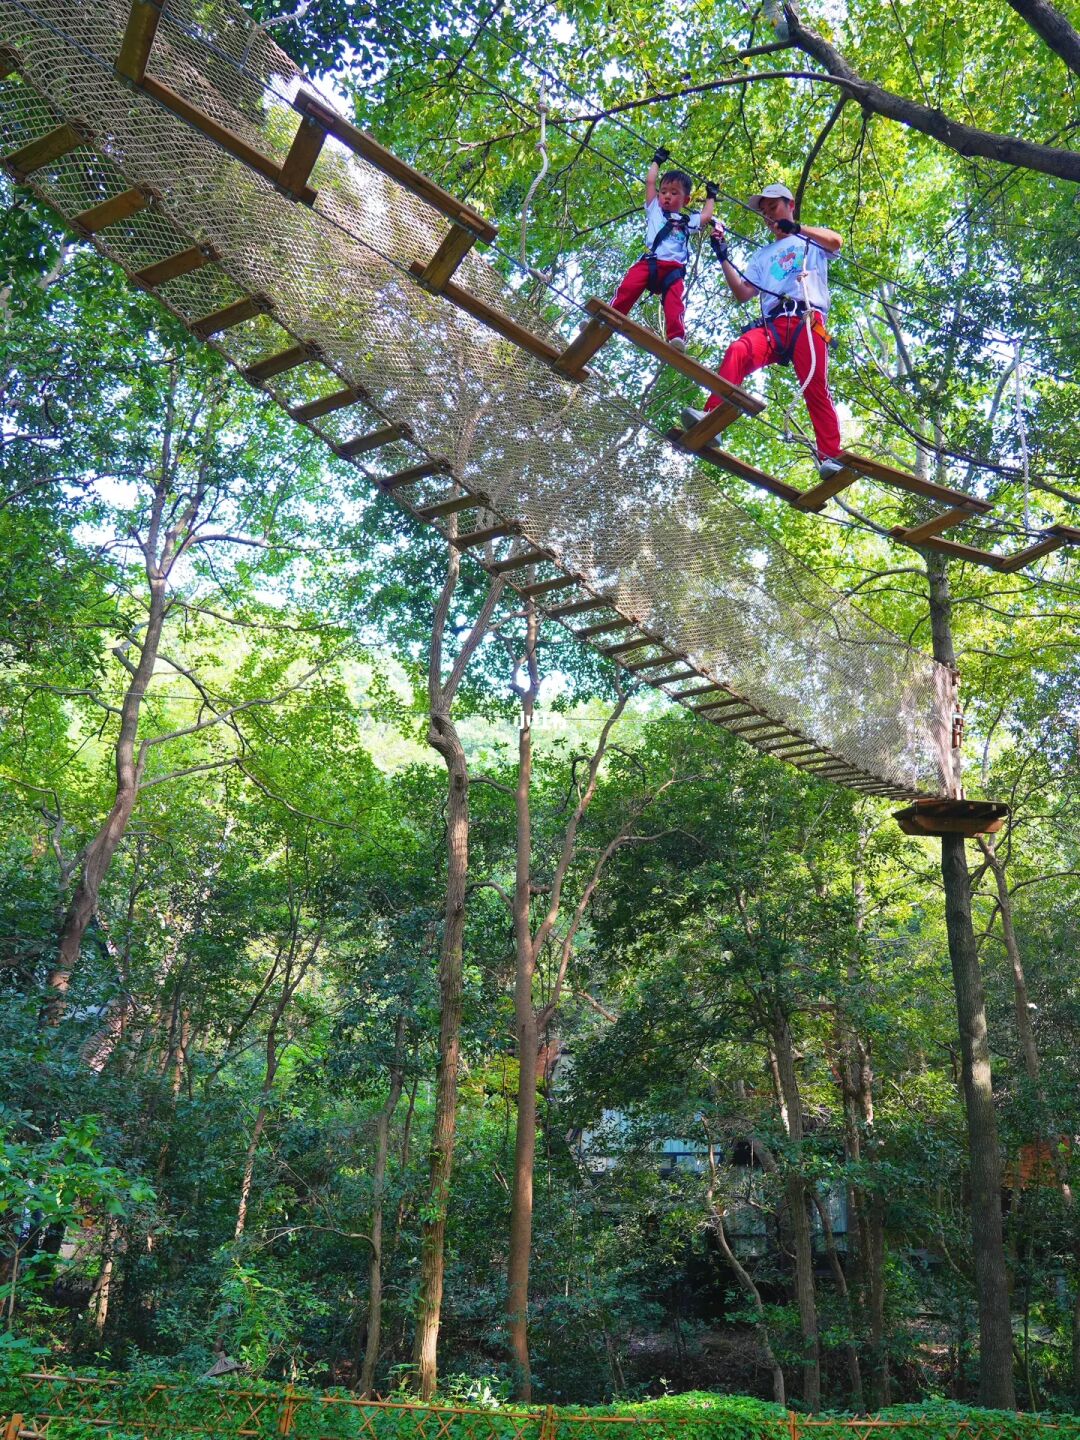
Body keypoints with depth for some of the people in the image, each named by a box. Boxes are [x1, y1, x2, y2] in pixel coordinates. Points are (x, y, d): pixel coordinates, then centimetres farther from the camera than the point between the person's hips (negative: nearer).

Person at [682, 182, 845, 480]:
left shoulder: (812, 239, 24)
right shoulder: (764, 255, 34)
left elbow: (835, 241, -1)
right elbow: (742, 294, 21)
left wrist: (798, 228, -14)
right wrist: (724, 258, 10)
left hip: (807, 320, -3)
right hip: (771, 324, 3)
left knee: (816, 388, -19)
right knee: (737, 352, -28)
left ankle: (831, 457, -25)